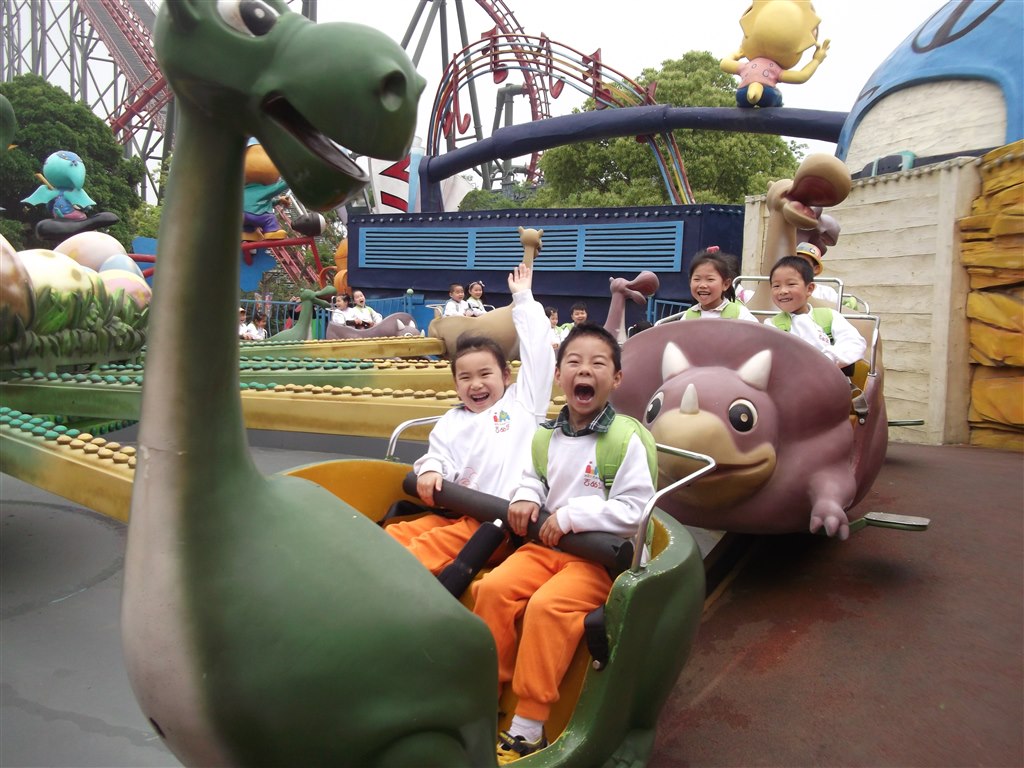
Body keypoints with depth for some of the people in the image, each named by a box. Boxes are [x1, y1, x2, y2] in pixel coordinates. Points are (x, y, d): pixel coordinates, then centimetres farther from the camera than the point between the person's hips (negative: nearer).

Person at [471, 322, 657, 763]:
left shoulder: (627, 438, -13)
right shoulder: (547, 434, 6)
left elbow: (634, 511, -17)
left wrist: (571, 516, -19)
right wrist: (526, 497, -1)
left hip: (602, 555, -6)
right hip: (546, 544, 6)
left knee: (546, 606, -28)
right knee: (494, 587, -16)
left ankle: (528, 728, -16)